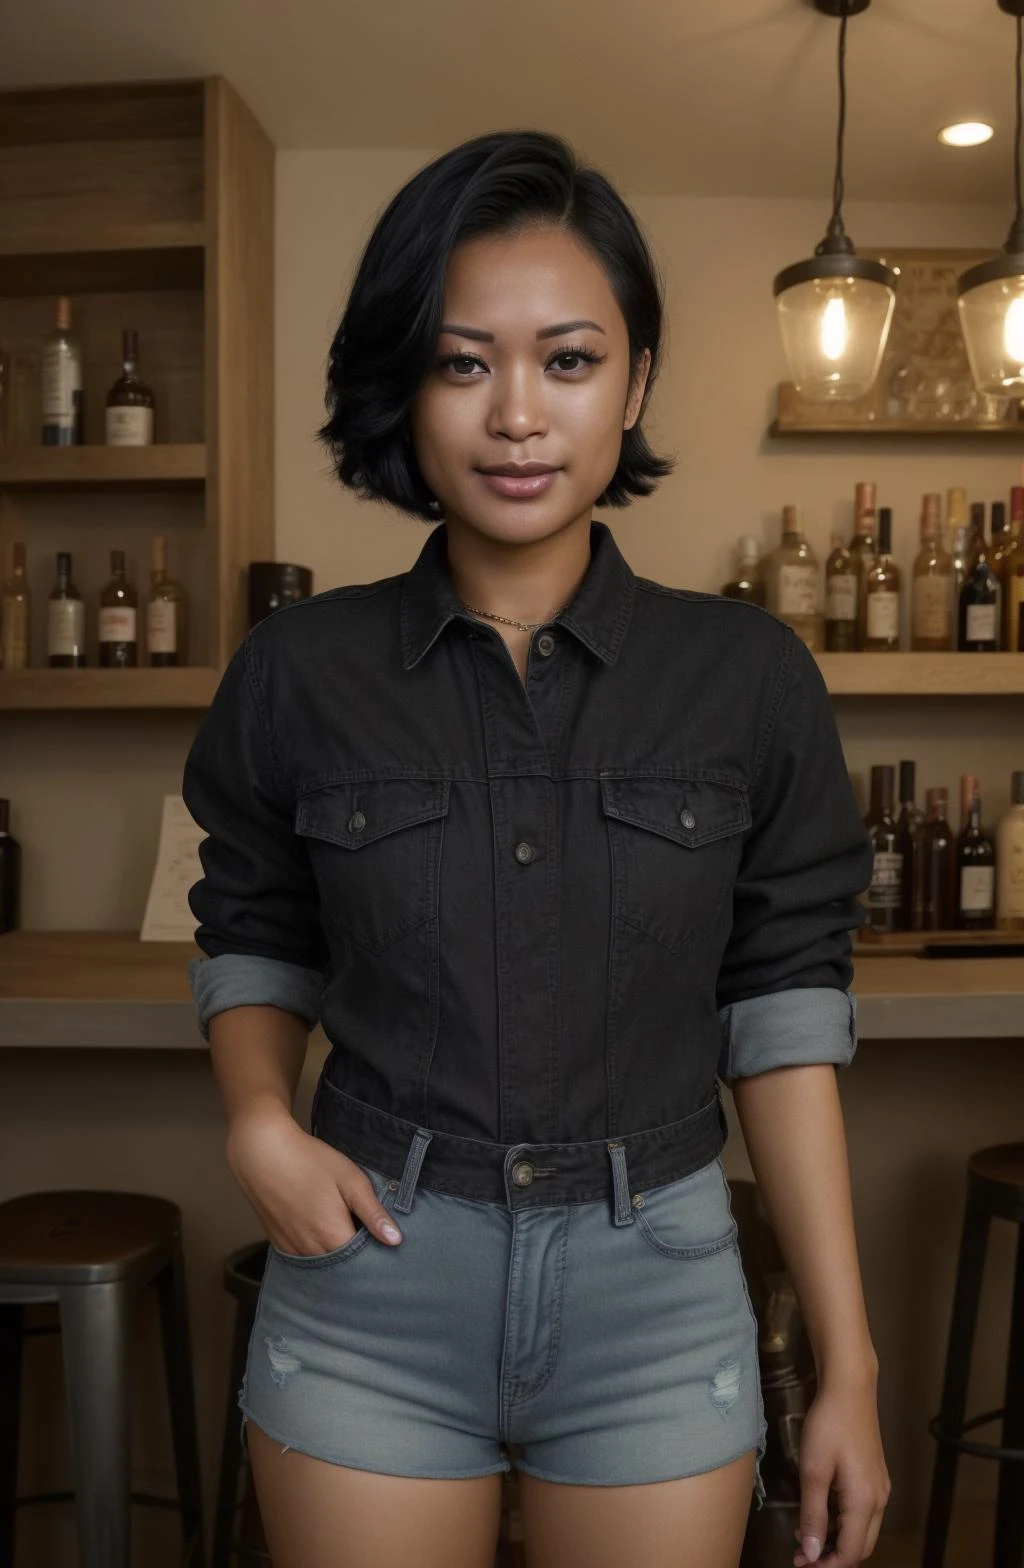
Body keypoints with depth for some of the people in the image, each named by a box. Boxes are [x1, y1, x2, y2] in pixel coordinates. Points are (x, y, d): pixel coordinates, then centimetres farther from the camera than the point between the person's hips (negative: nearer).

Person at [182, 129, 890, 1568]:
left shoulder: (749, 679, -6)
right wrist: (260, 1122, -11)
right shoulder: (300, 672, -5)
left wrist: (849, 1368, -1)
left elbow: (782, 1023, -2)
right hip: (369, 1290, 1)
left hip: (658, 1296, 0)